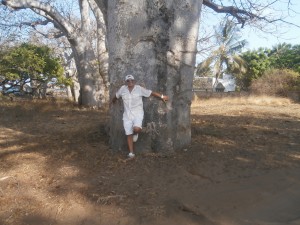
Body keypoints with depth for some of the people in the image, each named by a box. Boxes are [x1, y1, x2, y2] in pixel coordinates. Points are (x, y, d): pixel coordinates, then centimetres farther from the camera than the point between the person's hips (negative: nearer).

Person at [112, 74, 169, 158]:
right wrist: (112, 102, 35)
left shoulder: (139, 88, -6)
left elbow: (151, 93, -4)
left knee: (137, 129, -28)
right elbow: (116, 96, 19)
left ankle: (135, 133, 10)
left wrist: (162, 96, -2)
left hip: (137, 114, -3)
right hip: (127, 115, 3)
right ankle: (131, 153, 17)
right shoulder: (122, 89, 1)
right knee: (129, 135, 4)